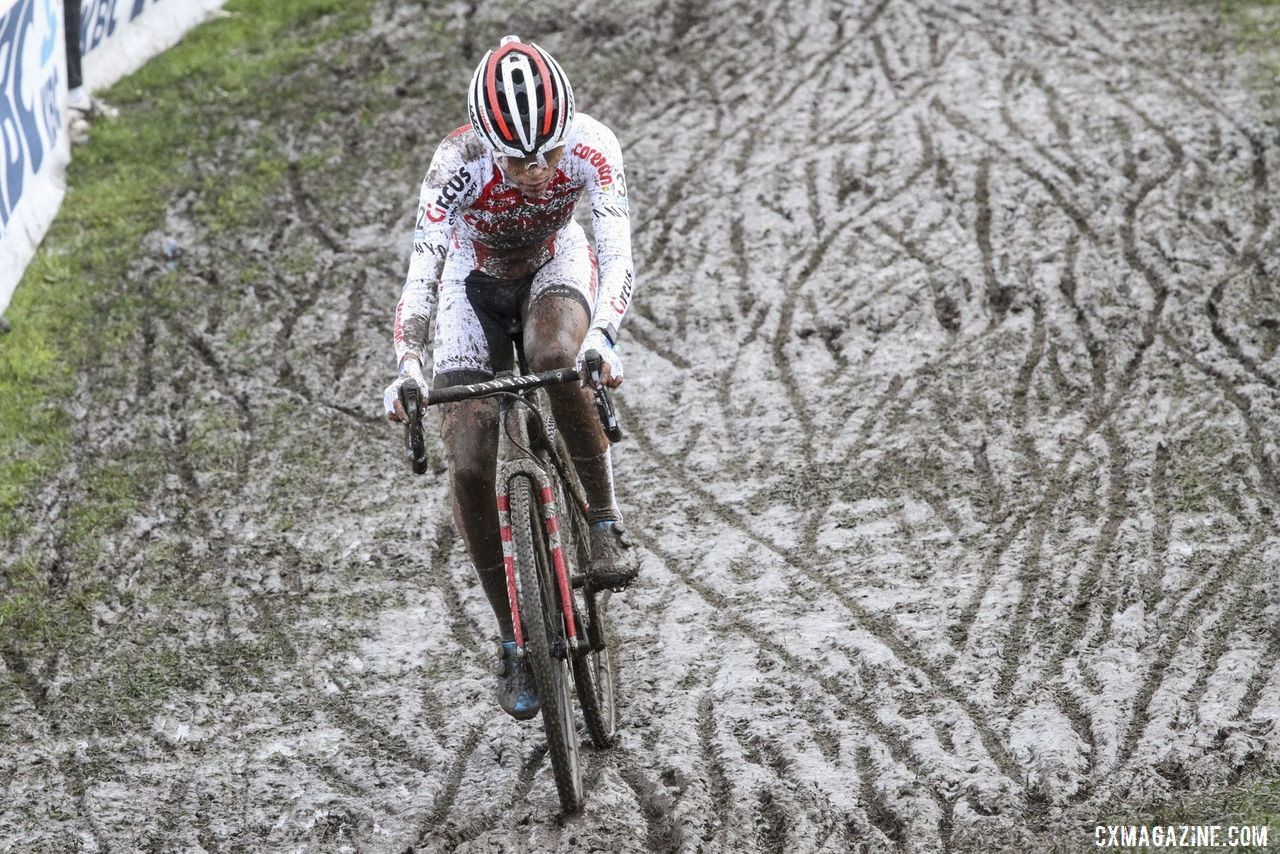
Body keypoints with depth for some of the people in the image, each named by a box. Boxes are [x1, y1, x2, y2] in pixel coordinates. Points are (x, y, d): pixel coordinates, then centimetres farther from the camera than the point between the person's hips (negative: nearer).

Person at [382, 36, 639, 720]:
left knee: (554, 356, -38)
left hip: (556, 265, 0)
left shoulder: (591, 148, -32)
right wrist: (407, 365, -55)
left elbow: (617, 248, -40)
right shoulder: (458, 163, -34)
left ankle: (605, 520, -17)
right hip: (476, 282, 0)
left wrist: (602, 335, -57)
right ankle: (514, 639, 2)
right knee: (468, 465, -14)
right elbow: (423, 265, -40)